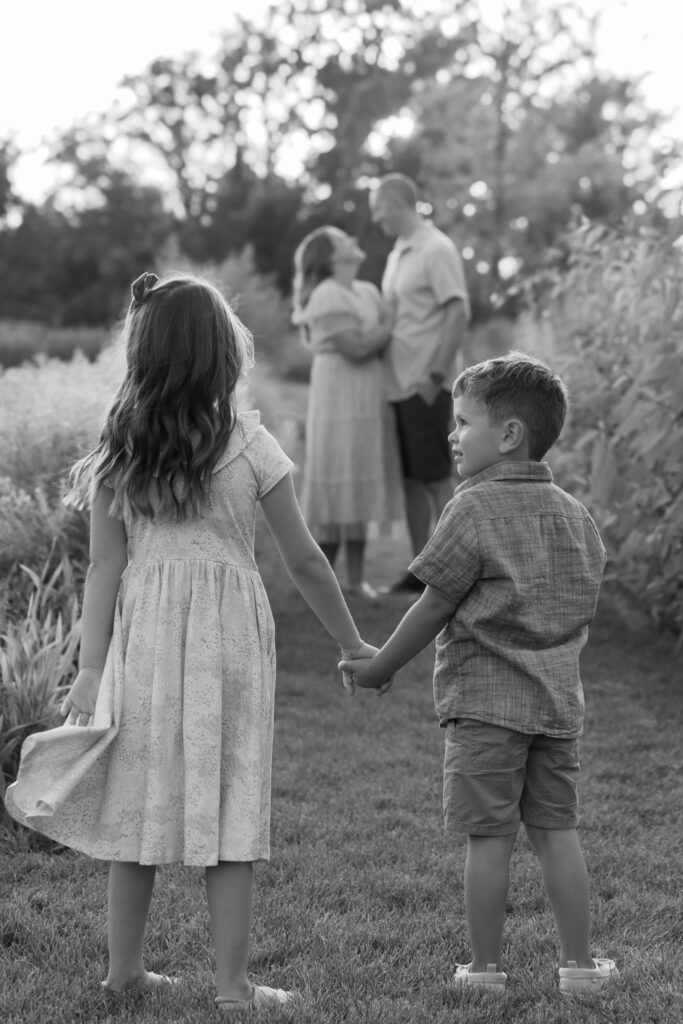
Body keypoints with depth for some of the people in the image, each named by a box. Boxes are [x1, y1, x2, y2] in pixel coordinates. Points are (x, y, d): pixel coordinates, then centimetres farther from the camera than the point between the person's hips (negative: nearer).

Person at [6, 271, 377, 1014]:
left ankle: (125, 968, 23)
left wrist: (90, 667, 2)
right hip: (228, 632, -3)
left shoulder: (116, 453, 0)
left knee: (140, 800, 13)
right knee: (228, 804, 4)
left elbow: (104, 567, -1)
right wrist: (353, 645, 9)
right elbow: (304, 562, -2)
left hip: (142, 632, 3)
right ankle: (231, 984, 8)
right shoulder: (246, 444, -6)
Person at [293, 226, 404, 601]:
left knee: (360, 486, 9)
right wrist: (392, 326, -8)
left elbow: (392, 337, 8)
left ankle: (356, 577, 14)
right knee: (337, 486, -4)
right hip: (340, 398, -8)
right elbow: (357, 348, -20)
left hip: (368, 401, 8)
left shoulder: (368, 291, 14)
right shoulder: (327, 296, -12)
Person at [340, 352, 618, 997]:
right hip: (558, 698, 6)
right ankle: (579, 964, 13)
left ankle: (485, 967, 9)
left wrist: (378, 669, 3)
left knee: (489, 837, 1)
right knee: (557, 830, 11)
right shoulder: (575, 515, 9)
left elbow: (433, 607, -8)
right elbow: (581, 610, 13)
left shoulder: (475, 508, -11)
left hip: (484, 701, -6)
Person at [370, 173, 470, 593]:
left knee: (437, 479, -3)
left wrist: (435, 375, -18)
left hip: (426, 387, -8)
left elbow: (459, 313, -16)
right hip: (399, 385, 8)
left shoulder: (437, 249, -10)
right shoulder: (398, 254, 16)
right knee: (410, 479, 10)